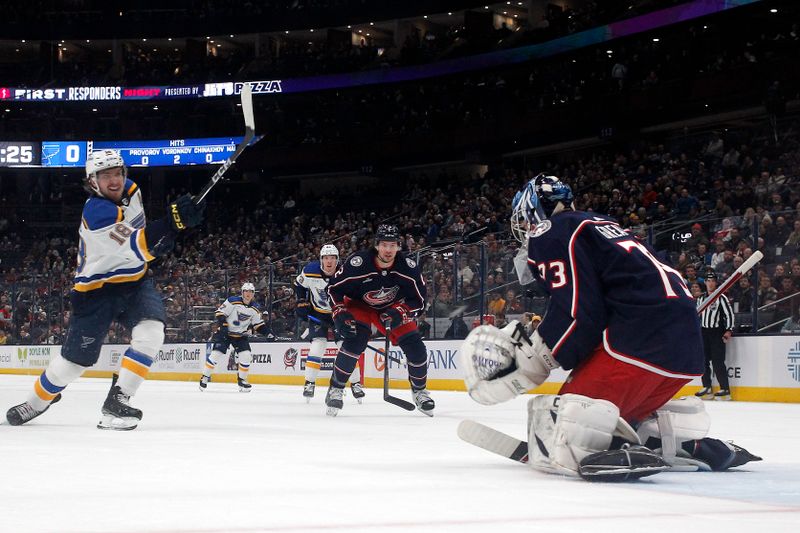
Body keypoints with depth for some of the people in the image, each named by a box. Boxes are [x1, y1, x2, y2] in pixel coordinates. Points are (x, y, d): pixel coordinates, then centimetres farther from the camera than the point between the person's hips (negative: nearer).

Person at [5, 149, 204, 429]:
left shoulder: (131, 189, -3)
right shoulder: (96, 212, -28)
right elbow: (138, 249, -38)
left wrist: (160, 237, 7)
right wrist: (172, 222, -50)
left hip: (135, 282, 6)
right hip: (97, 288, -6)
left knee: (150, 333, -22)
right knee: (75, 359, 2)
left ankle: (116, 402, -18)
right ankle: (36, 402, 30)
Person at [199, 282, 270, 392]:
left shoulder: (255, 308, 0)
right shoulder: (233, 301, -15)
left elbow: (259, 325, 7)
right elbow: (219, 313, -13)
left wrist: (268, 333, -6)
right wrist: (223, 325, -23)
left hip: (241, 335, 4)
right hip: (225, 333, -4)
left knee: (246, 356, -9)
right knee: (216, 354, -11)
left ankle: (242, 380, 9)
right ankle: (205, 377, 4)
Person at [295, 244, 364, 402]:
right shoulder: (310, 272, -19)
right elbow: (299, 284, 4)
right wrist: (302, 303, -2)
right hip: (318, 314, 0)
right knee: (317, 345, -14)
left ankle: (356, 384, 7)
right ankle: (309, 383, -5)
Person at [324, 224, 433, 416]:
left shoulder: (408, 267, -24)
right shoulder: (357, 263, -30)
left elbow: (418, 300, -14)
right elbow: (334, 287, -16)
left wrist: (399, 312, -30)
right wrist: (340, 314, -26)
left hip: (394, 308, 3)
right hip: (360, 305, -2)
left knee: (415, 346, -9)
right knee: (354, 341, -27)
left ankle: (420, 390, 15)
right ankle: (335, 389, -11)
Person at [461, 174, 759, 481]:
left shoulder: (550, 234, 3)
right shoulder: (594, 224, 32)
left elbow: (577, 313, -10)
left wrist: (530, 363, -1)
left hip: (642, 335, -10)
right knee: (621, 416, 28)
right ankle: (695, 446, 15)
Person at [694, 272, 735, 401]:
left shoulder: (721, 298, -4)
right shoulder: (701, 299, 15)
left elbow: (729, 314, -7)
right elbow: (697, 316, 23)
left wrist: (729, 331, -14)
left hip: (717, 333, -6)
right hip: (703, 332, 6)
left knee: (718, 361, -12)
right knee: (703, 361, 4)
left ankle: (725, 390, -10)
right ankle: (707, 388, 11)